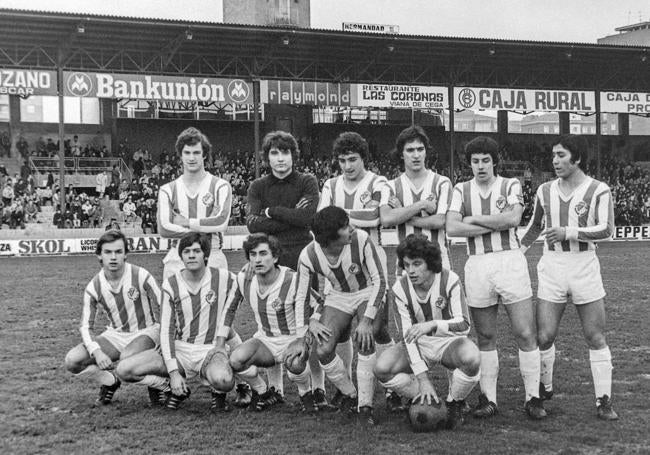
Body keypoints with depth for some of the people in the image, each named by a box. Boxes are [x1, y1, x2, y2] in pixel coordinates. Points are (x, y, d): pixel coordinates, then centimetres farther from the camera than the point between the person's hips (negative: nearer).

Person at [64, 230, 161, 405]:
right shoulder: (94, 287, -7)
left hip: (145, 332, -4)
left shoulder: (141, 276, -16)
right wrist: (96, 351, -24)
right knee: (72, 361, -16)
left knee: (127, 359, -38)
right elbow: (85, 326, -4)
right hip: (115, 335, 4)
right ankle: (111, 381, 10)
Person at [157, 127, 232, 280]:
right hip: (177, 260, 1)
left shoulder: (220, 186, 4)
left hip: (211, 258, -1)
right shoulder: (167, 190, 10)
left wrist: (185, 222, -6)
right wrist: (204, 230, -9)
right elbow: (163, 228, -3)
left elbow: (221, 222, -10)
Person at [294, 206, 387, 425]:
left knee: (364, 339, -30)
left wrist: (367, 320, -29)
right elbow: (301, 297, -8)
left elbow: (379, 280, -21)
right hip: (338, 298, 2)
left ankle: (365, 405, -18)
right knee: (323, 351, -16)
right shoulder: (309, 255, -21)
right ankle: (349, 394, 12)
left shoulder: (361, 239, -27)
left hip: (368, 294, -2)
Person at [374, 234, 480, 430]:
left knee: (471, 358, -37)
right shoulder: (400, 289, -16)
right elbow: (407, 336, -18)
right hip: (419, 345, 2)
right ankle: (427, 402, 0)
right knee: (382, 369, -24)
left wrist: (431, 325, -44)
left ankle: (454, 404, -5)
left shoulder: (450, 280, -21)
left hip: (449, 341, -2)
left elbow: (463, 325, -26)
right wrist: (423, 378, -25)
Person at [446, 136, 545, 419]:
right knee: (485, 337, 8)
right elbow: (452, 228, -7)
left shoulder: (511, 186, 5)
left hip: (510, 261, -1)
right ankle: (488, 398, 16)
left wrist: (474, 219, -7)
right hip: (477, 265, 2)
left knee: (525, 334, -3)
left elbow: (513, 218, -14)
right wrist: (497, 224, -10)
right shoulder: (461, 190, 8)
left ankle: (533, 398, 6)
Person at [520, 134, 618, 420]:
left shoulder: (599, 191, -6)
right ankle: (544, 389, 24)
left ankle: (603, 400, 10)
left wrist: (569, 232, -26)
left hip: (585, 268, -3)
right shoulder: (545, 191, 7)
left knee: (596, 337, 0)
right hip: (551, 268, 3)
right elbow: (535, 226, 22)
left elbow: (606, 230, -17)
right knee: (544, 336, 0)